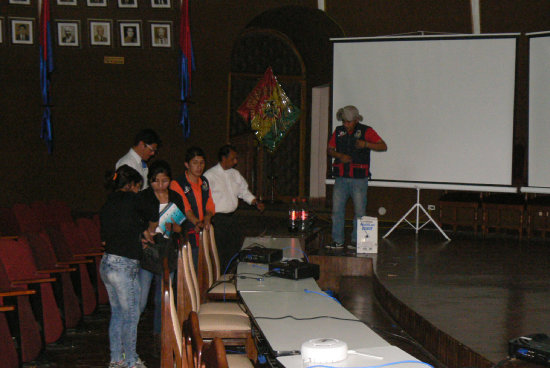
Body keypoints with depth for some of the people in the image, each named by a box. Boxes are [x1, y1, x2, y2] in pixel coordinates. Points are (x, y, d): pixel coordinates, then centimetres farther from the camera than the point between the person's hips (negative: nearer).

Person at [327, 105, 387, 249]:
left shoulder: (366, 131, -1)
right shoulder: (339, 131, 10)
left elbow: (383, 146, -6)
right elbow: (329, 149, 15)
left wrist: (366, 144, -21)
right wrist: (340, 155, -6)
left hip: (359, 178, -3)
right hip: (341, 178, 3)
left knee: (359, 210, -1)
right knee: (337, 209, 2)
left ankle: (356, 241, 7)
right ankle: (337, 240, 9)